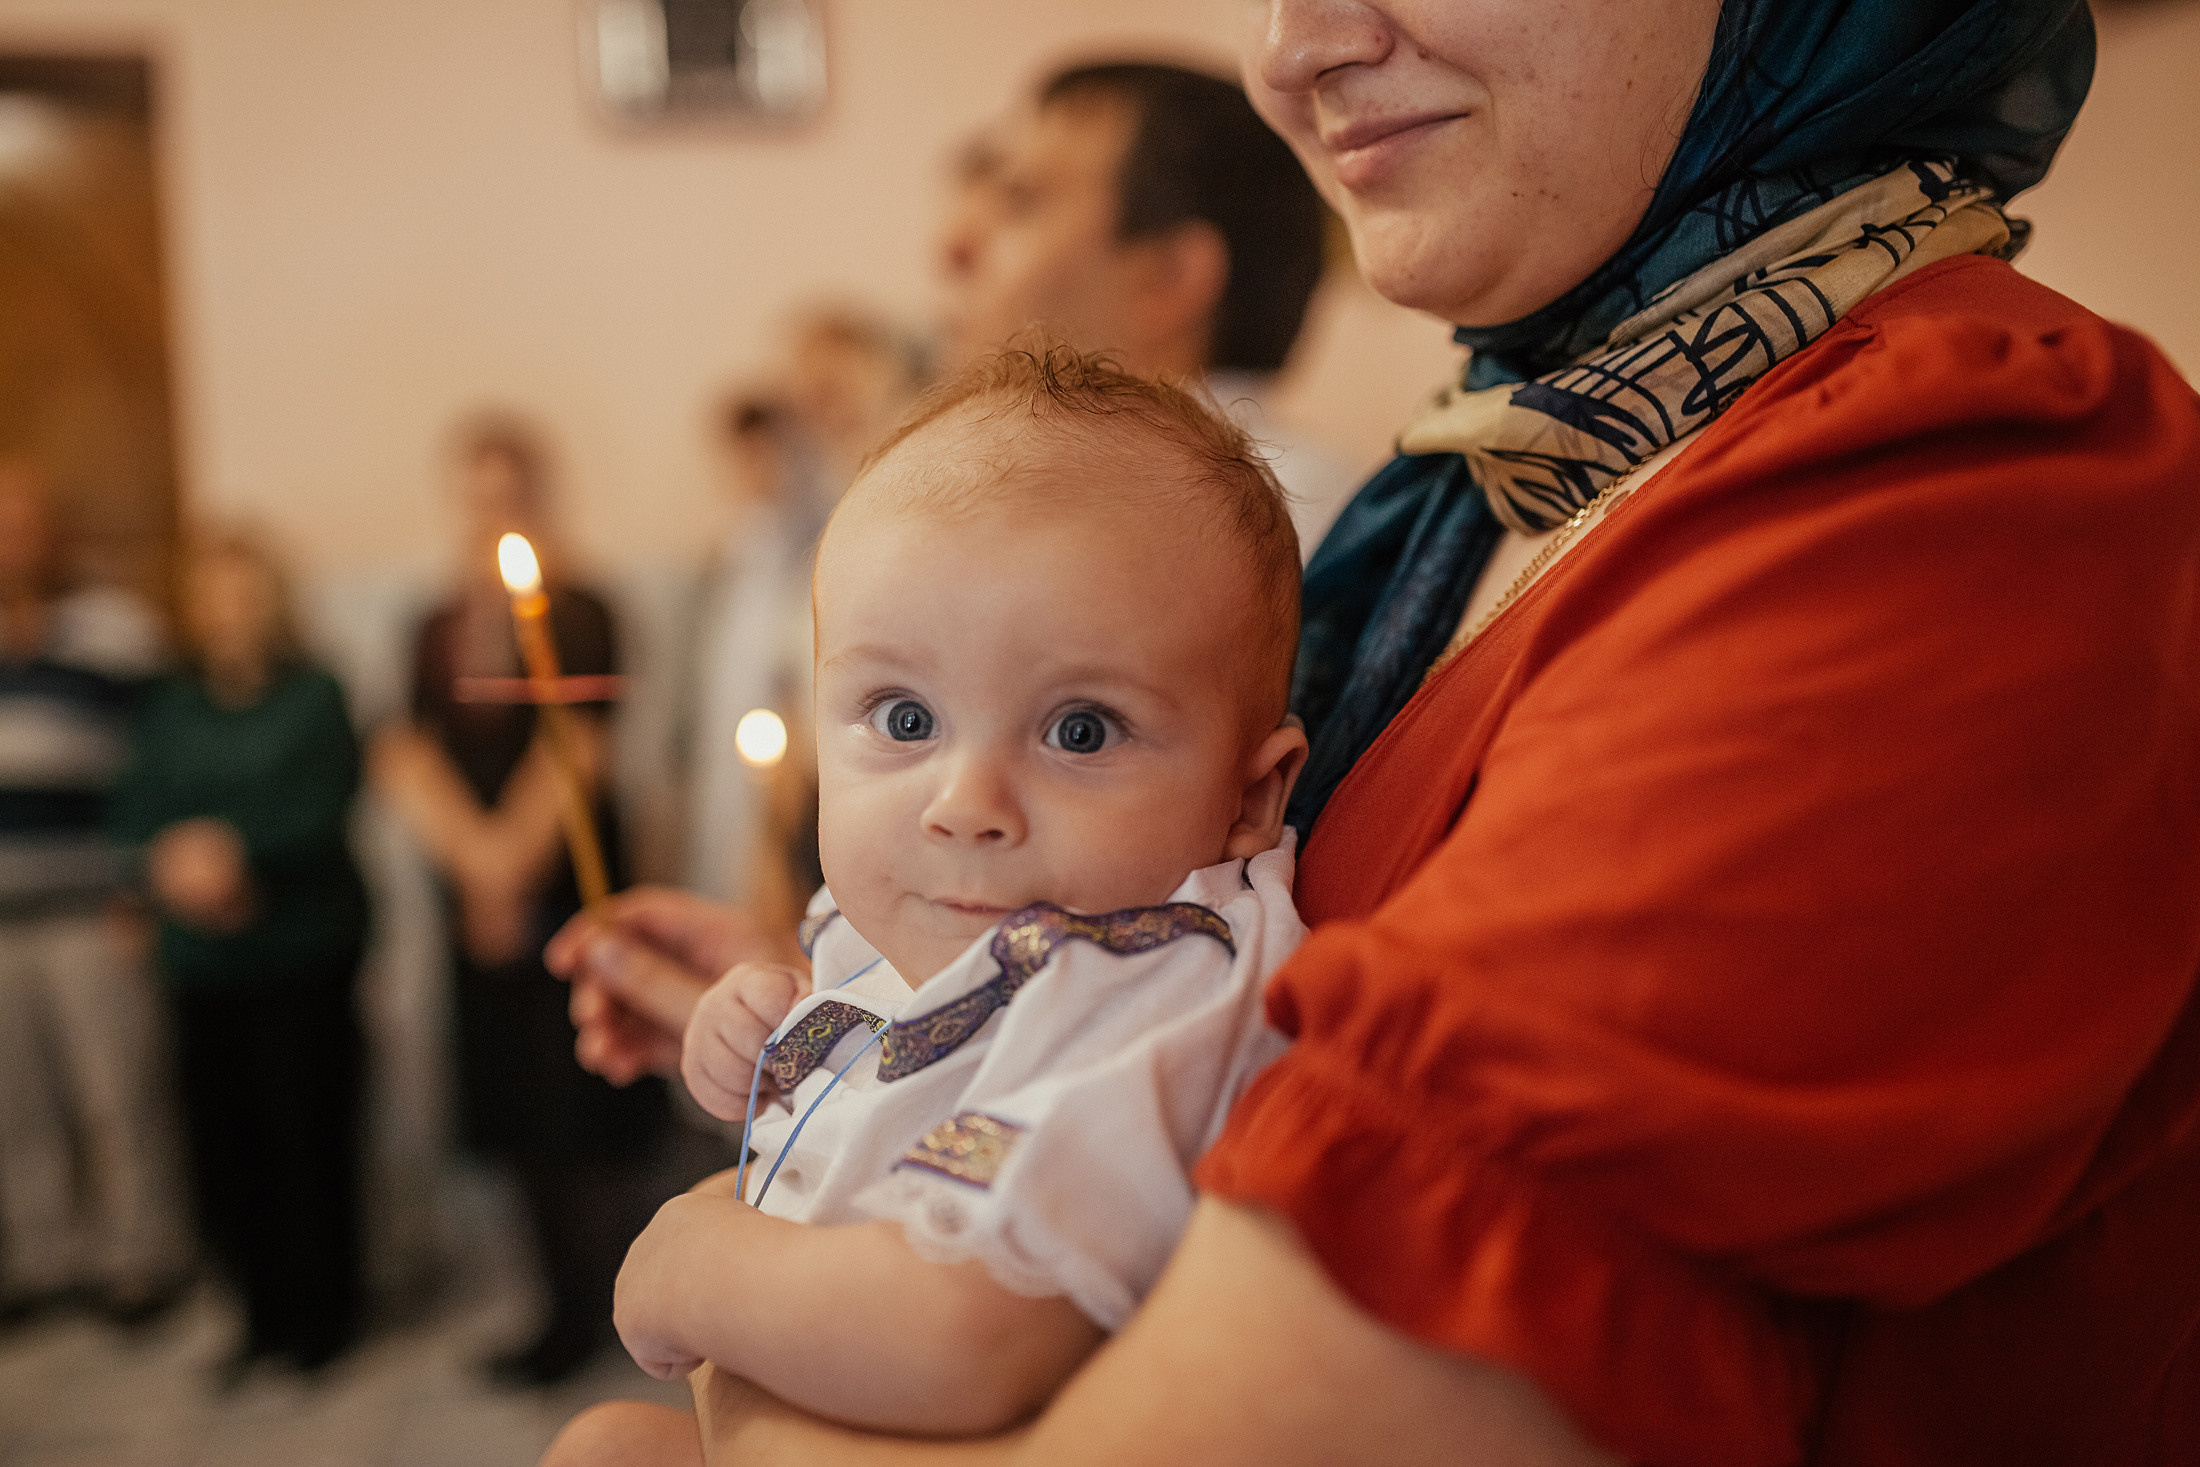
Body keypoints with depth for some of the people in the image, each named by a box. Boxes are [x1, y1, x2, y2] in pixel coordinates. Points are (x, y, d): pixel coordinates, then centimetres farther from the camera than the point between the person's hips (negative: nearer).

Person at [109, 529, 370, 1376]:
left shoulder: (314, 701, 1)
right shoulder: (169, 711, 13)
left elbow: (319, 819, -9)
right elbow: (134, 816, 4)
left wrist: (235, 850, -20)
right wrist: (178, 864, -15)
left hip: (301, 959, -4)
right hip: (201, 965, 4)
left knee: (304, 1135, -2)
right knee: (220, 1139, 5)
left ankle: (319, 1320, 16)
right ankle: (266, 1313, 24)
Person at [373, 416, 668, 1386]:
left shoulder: (577, 617, -6)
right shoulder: (440, 630, 12)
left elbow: (571, 758, -13)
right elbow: (403, 759, 3)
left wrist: (511, 861, -13)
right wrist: (473, 851, -11)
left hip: (568, 893, -6)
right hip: (478, 904, 6)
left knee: (586, 1113, -2)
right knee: (520, 1112, 10)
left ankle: (605, 1311, 11)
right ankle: (570, 1306, 22)